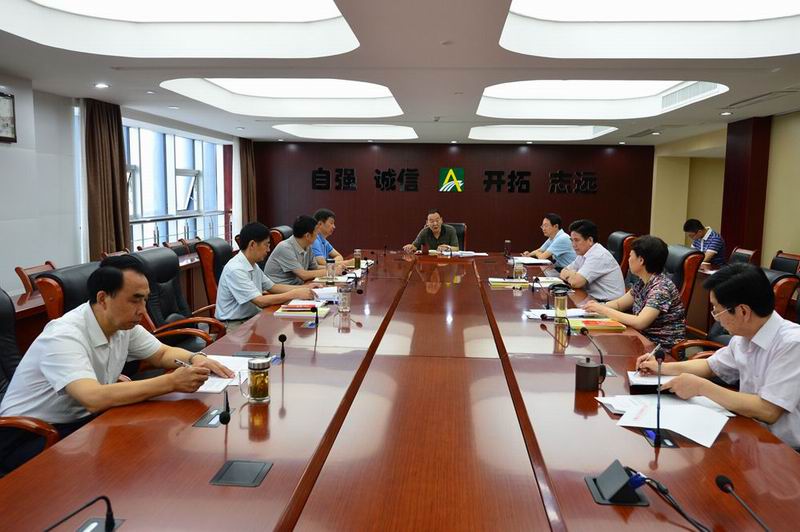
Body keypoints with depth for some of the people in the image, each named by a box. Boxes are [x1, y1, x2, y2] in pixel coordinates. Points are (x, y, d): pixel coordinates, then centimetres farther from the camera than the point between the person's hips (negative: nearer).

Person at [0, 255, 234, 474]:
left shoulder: (124, 325, -5)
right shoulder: (64, 337, -29)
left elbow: (163, 353, 10)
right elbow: (95, 398, -41)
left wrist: (196, 359, -12)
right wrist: (172, 382, -40)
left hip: (82, 422, 7)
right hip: (29, 437, -7)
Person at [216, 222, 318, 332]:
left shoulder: (253, 265, 9)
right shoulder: (235, 269, -20)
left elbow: (272, 287, 17)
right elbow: (261, 301, -24)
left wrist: (305, 288, 6)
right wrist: (295, 294, -21)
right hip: (235, 325, -8)